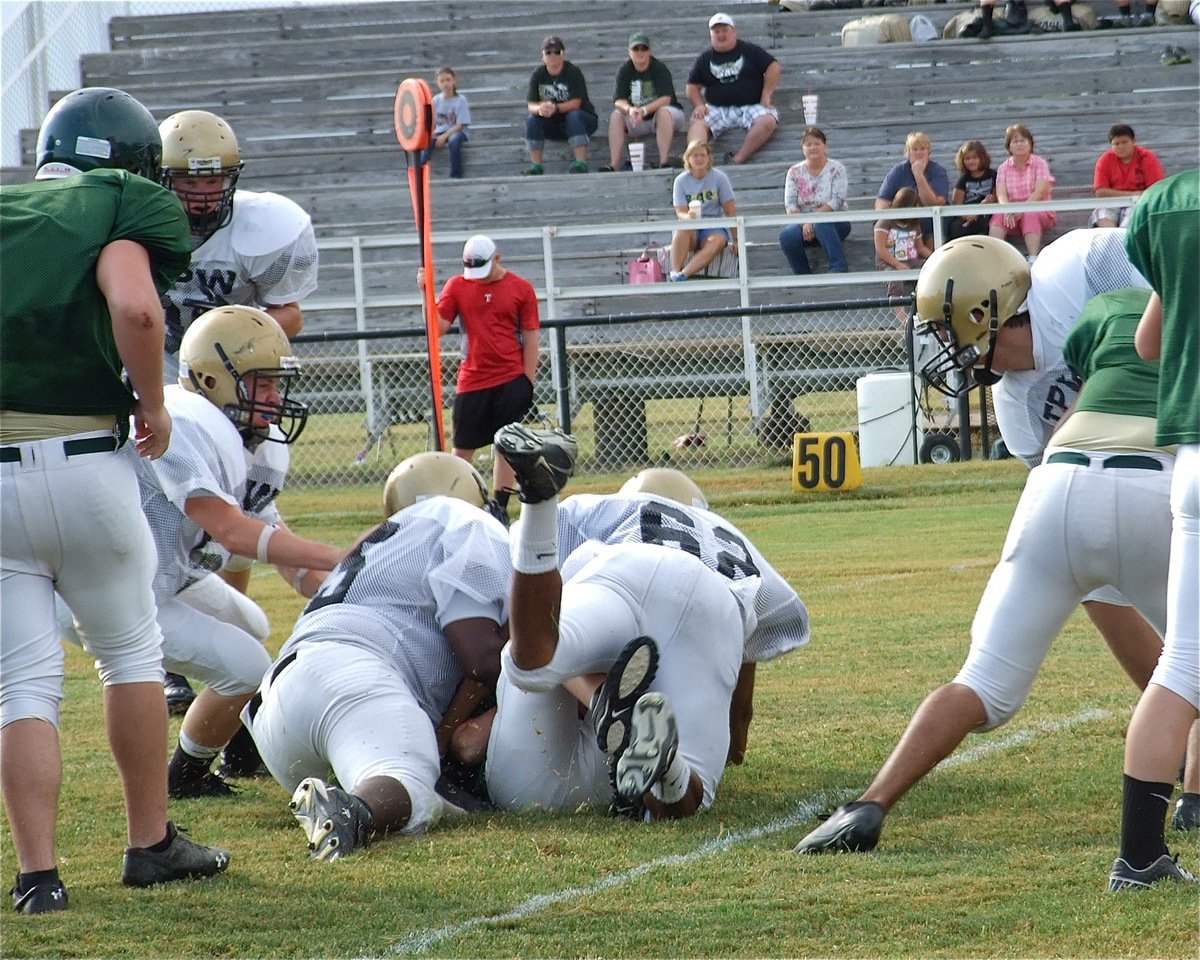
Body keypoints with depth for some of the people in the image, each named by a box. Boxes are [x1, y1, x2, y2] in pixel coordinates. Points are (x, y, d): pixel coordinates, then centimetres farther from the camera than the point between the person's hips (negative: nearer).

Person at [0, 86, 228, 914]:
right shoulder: (117, 212, -1)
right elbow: (135, 308, -20)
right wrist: (153, 405, -5)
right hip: (84, 465, -3)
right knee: (131, 651, 19)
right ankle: (152, 842, 26)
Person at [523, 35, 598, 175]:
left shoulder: (573, 72, -13)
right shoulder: (537, 75, -2)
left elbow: (576, 103, -23)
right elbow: (531, 105, -11)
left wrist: (555, 108, -41)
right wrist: (540, 109, -37)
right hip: (552, 124, 3)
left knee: (574, 116, -36)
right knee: (531, 120, -23)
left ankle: (581, 163, -42)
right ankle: (536, 165, -24)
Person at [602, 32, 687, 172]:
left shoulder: (659, 68, -12)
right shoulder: (625, 70, -2)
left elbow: (665, 99, -23)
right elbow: (618, 101, -10)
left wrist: (644, 110, -38)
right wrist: (630, 110, -34)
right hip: (637, 120, 3)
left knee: (663, 112, -35)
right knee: (616, 116, -21)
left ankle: (664, 161, -43)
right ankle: (614, 165, -30)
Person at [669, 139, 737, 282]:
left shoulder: (719, 178, 0)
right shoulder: (681, 181, 2)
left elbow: (730, 211, -1)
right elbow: (680, 212, -6)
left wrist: (736, 240, -5)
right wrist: (688, 217, -31)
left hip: (715, 227, -1)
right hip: (692, 229, 1)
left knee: (718, 241, -36)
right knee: (683, 229, -35)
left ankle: (684, 274, -50)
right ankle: (675, 271, -43)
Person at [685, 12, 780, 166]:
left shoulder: (750, 51, 8)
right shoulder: (705, 59, 15)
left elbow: (773, 67, 3)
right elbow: (692, 86, 17)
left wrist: (766, 96, -6)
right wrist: (699, 105, -2)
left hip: (751, 106, -2)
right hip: (718, 109, 2)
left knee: (767, 121, -34)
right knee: (696, 123, -28)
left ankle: (739, 158, -41)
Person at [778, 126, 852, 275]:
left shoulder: (835, 169, 1)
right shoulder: (795, 172, 9)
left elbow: (837, 201, -10)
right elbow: (790, 204, 0)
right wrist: (804, 223, -19)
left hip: (834, 223, -3)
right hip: (803, 223, 3)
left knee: (821, 224, -39)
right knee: (787, 236, -31)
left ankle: (839, 267, -43)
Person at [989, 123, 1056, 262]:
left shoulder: (1040, 163, 1)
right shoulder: (1004, 168, 9)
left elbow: (1040, 192, -12)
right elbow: (1001, 194, -6)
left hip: (1039, 210, -2)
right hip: (1012, 208, 2)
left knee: (1030, 215, -36)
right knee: (999, 216, -29)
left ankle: (1033, 259, -48)